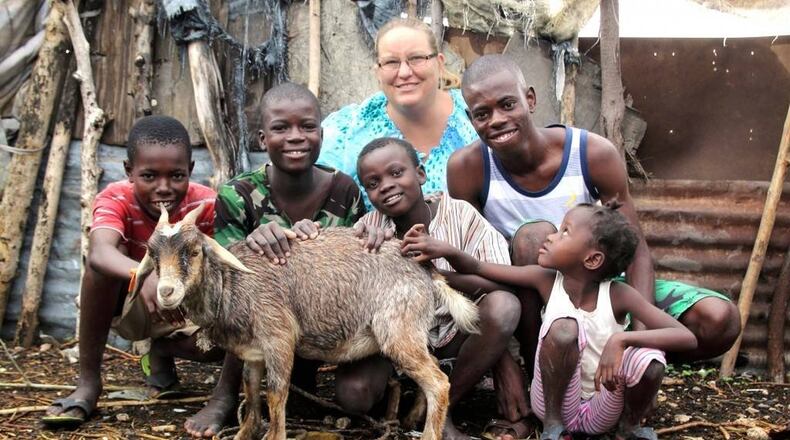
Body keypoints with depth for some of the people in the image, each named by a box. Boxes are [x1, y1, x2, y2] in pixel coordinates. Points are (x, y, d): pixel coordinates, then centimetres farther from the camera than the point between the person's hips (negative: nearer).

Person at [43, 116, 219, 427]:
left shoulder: (206, 205, -21)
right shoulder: (116, 199, -26)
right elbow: (99, 252, -48)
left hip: (185, 310, 2)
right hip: (129, 304, -1)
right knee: (105, 260, -34)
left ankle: (164, 350, 8)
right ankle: (88, 382, -21)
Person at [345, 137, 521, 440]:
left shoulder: (459, 214, -13)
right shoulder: (368, 229, -8)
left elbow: (501, 283, -22)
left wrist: (435, 274, -36)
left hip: (455, 329, 0)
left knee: (504, 306, -30)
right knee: (352, 394, -28)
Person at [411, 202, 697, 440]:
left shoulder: (617, 295, -16)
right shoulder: (547, 281, -10)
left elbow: (687, 338, -23)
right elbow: (476, 269, -6)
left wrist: (621, 338, -36)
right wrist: (446, 250, -27)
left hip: (602, 411, 0)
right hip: (556, 405, 0)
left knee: (649, 361, -30)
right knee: (564, 328, -29)